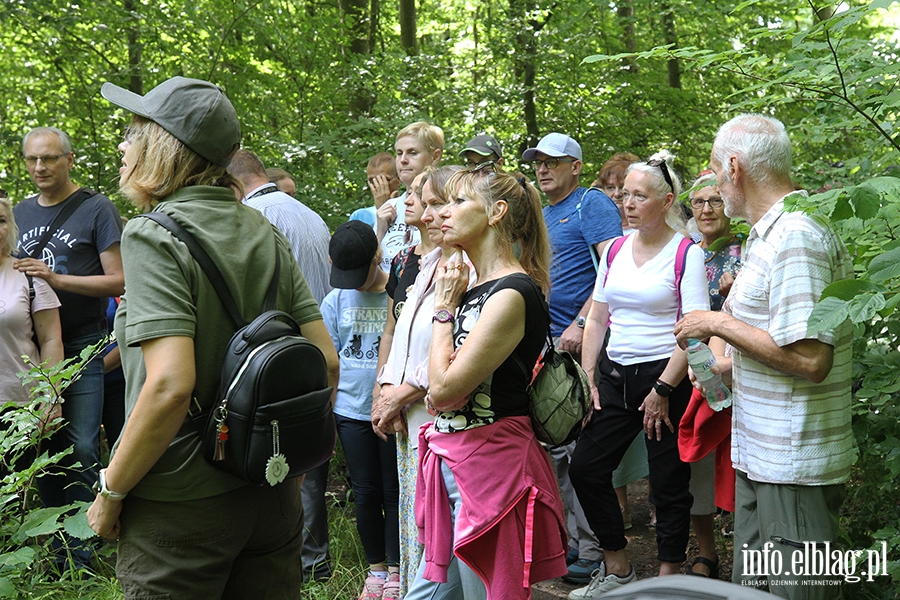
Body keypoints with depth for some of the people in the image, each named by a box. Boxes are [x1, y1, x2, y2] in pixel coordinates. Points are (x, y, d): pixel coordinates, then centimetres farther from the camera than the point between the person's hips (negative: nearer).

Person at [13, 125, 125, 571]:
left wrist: (56, 278, -18)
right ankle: (56, 551, 18)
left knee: (81, 453, -6)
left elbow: (119, 282, -9)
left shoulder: (96, 209, -3)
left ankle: (80, 556, 3)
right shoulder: (20, 213, 14)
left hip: (81, 348, -5)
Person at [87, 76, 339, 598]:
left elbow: (170, 385, -26)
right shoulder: (265, 233, 3)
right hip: (274, 494, 6)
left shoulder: (154, 236, -15)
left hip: (180, 509, -6)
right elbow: (326, 363, 2)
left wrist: (110, 494, -14)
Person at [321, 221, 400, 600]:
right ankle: (376, 567, 26)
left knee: (393, 491, 8)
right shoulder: (336, 300, 3)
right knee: (365, 492, 11)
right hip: (351, 410, 3)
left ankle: (395, 567, 23)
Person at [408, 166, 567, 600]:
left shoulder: (513, 294, -17)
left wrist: (445, 308, -8)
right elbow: (439, 390, 12)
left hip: (488, 462, -9)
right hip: (452, 458, 9)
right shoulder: (473, 288, 11)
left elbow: (443, 389, -19)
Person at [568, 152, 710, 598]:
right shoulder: (615, 251, 9)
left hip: (665, 376, -6)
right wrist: (588, 379, 4)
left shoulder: (686, 253, -8)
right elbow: (597, 319, 12)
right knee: (585, 468, 5)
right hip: (615, 375, 6)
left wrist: (663, 390, -16)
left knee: (667, 483, 2)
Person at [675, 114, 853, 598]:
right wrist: (727, 365, 23)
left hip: (793, 466, -10)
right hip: (760, 454, 10)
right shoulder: (771, 232, 12)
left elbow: (808, 359, -28)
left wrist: (721, 323, -19)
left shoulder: (795, 237, -21)